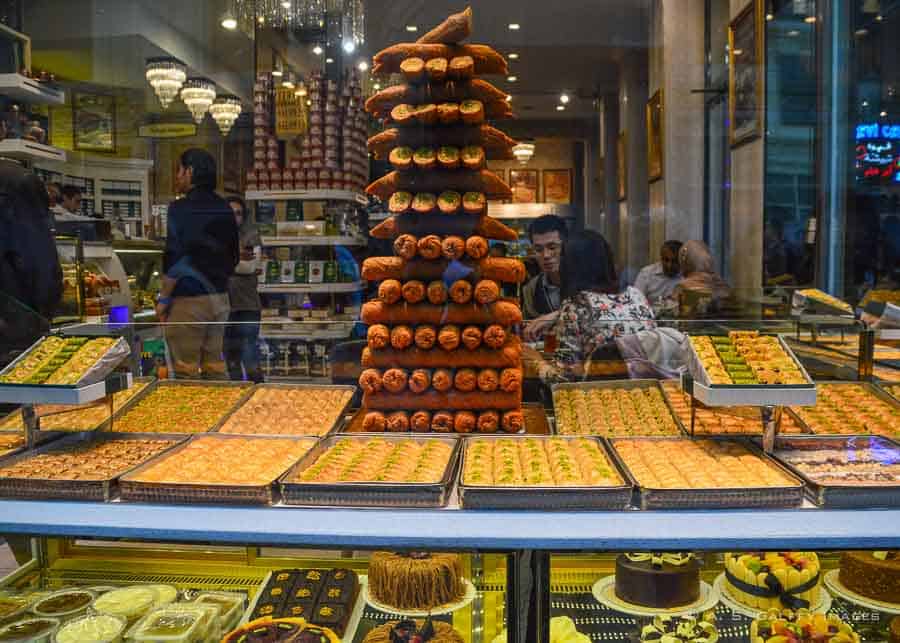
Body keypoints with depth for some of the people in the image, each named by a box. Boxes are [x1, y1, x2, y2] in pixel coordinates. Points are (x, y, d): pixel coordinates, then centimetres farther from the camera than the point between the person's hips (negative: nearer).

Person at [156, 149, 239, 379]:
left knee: (186, 372, 0)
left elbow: (175, 259, -15)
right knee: (215, 366, 13)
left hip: (188, 300, -7)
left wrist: (163, 299, -6)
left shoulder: (181, 209, -12)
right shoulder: (224, 208, 9)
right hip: (220, 298, 7)